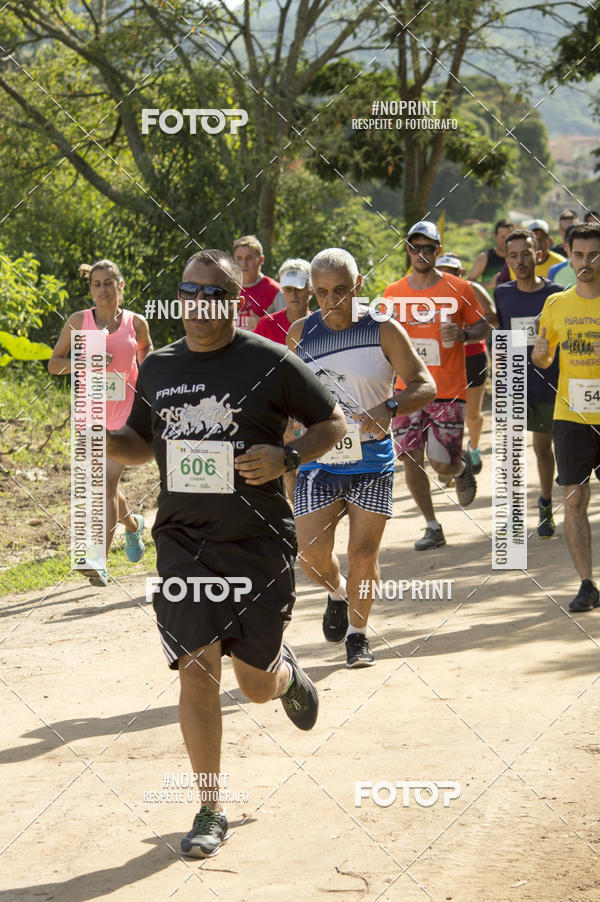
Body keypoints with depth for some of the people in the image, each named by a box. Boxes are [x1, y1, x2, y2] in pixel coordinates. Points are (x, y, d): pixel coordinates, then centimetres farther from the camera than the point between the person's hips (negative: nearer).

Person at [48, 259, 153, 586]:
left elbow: (146, 348, 23)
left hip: (125, 414, -2)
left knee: (109, 481, -15)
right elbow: (54, 364, 2)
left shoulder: (136, 323, 1)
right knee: (103, 485, 13)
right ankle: (132, 523, 45)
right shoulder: (79, 321, 0)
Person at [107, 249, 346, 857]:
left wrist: (286, 458, -15)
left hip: (258, 542, -2)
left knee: (256, 684, 4)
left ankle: (286, 672, 44)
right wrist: (105, 439, -2)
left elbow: (332, 422, 3)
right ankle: (210, 812, 2)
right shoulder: (156, 370, 8)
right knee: (195, 669, -8)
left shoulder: (269, 363, -5)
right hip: (183, 540, 2)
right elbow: (141, 445, 21)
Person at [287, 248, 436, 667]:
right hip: (319, 459, 2)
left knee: (364, 552, -1)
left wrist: (389, 408, -26)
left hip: (372, 461, -2)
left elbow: (425, 385, -9)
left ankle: (358, 632, 20)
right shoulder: (300, 333, 1)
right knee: (311, 552, -8)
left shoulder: (383, 331, -7)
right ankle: (338, 593, 26)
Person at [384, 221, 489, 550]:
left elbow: (482, 327, 5)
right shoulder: (393, 293, 6)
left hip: (448, 392, -3)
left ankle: (462, 468, 32)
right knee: (410, 459, -3)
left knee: (442, 464, -6)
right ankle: (432, 527, 11)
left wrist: (462, 334, -15)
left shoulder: (459, 289, -2)